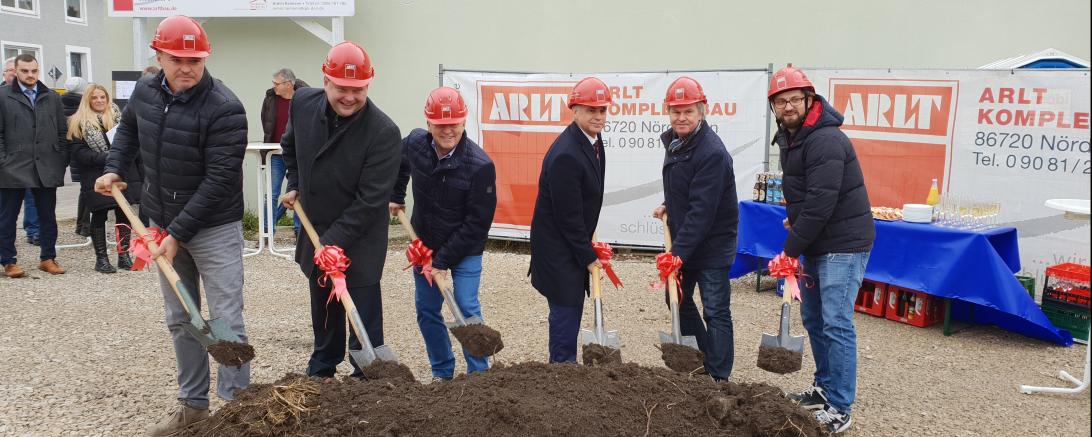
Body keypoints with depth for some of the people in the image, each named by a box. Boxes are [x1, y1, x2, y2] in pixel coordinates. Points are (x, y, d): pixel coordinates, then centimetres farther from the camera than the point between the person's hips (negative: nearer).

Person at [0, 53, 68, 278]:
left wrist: (62, 162, 3)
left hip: (46, 168, 3)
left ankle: (48, 258, 18)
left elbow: (62, 132, 10)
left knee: (48, 216, 8)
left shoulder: (52, 97, 10)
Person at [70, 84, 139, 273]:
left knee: (123, 214, 5)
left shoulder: (117, 116, 11)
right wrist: (104, 158, -20)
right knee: (99, 216, 4)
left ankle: (124, 255, 14)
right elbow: (79, 151, -7)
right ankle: (101, 258, 12)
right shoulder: (79, 122, 0)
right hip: (96, 178, -3)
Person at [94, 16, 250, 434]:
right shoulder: (144, 92, 0)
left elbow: (219, 180, -23)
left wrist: (179, 233, -22)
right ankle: (193, 403, 26)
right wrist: (114, 168, 8)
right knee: (179, 320, 13)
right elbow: (127, 129, 24)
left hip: (214, 228, -6)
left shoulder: (224, 108, -21)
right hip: (163, 224, 7)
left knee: (226, 321, -4)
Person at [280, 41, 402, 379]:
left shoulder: (384, 132, -26)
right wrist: (295, 184, 10)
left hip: (360, 240, -6)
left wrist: (335, 241, -26)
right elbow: (290, 145, 17)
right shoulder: (302, 103, -7)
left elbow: (370, 200, -25)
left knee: (364, 313, -2)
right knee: (323, 310, 23)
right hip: (315, 231, 6)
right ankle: (321, 370, 42)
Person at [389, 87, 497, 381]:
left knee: (467, 307, -11)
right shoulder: (415, 144, -11)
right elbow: (399, 163, 17)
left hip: (465, 249, -5)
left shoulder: (480, 165, -26)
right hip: (424, 244, 5)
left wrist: (443, 261, -21)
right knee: (426, 311, 9)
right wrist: (395, 196, 18)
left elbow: (477, 224, -22)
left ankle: (479, 373, 5)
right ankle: (442, 372, 25)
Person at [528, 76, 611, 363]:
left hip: (574, 242, 10)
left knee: (571, 308, 17)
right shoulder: (565, 155, -26)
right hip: (557, 246, -10)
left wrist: (588, 247, 14)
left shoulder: (593, 140, 4)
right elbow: (568, 215, -23)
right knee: (566, 310, -2)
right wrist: (589, 257, -15)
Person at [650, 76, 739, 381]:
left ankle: (718, 378, 12)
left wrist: (678, 252, -26)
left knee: (715, 311, 0)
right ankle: (701, 361, 34)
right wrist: (669, 205, 5)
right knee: (678, 300, 18)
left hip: (712, 245, -9)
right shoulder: (673, 141, 5)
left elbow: (702, 210, -27)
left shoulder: (712, 153, -24)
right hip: (683, 240, 9)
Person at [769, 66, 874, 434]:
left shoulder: (826, 141, -20)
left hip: (843, 244, -10)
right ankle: (824, 388, 31)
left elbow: (821, 203, -25)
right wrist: (794, 218, 7)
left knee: (836, 324, -8)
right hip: (815, 244, 10)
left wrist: (791, 248, -19)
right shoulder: (789, 139, 11)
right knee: (813, 318, 16)